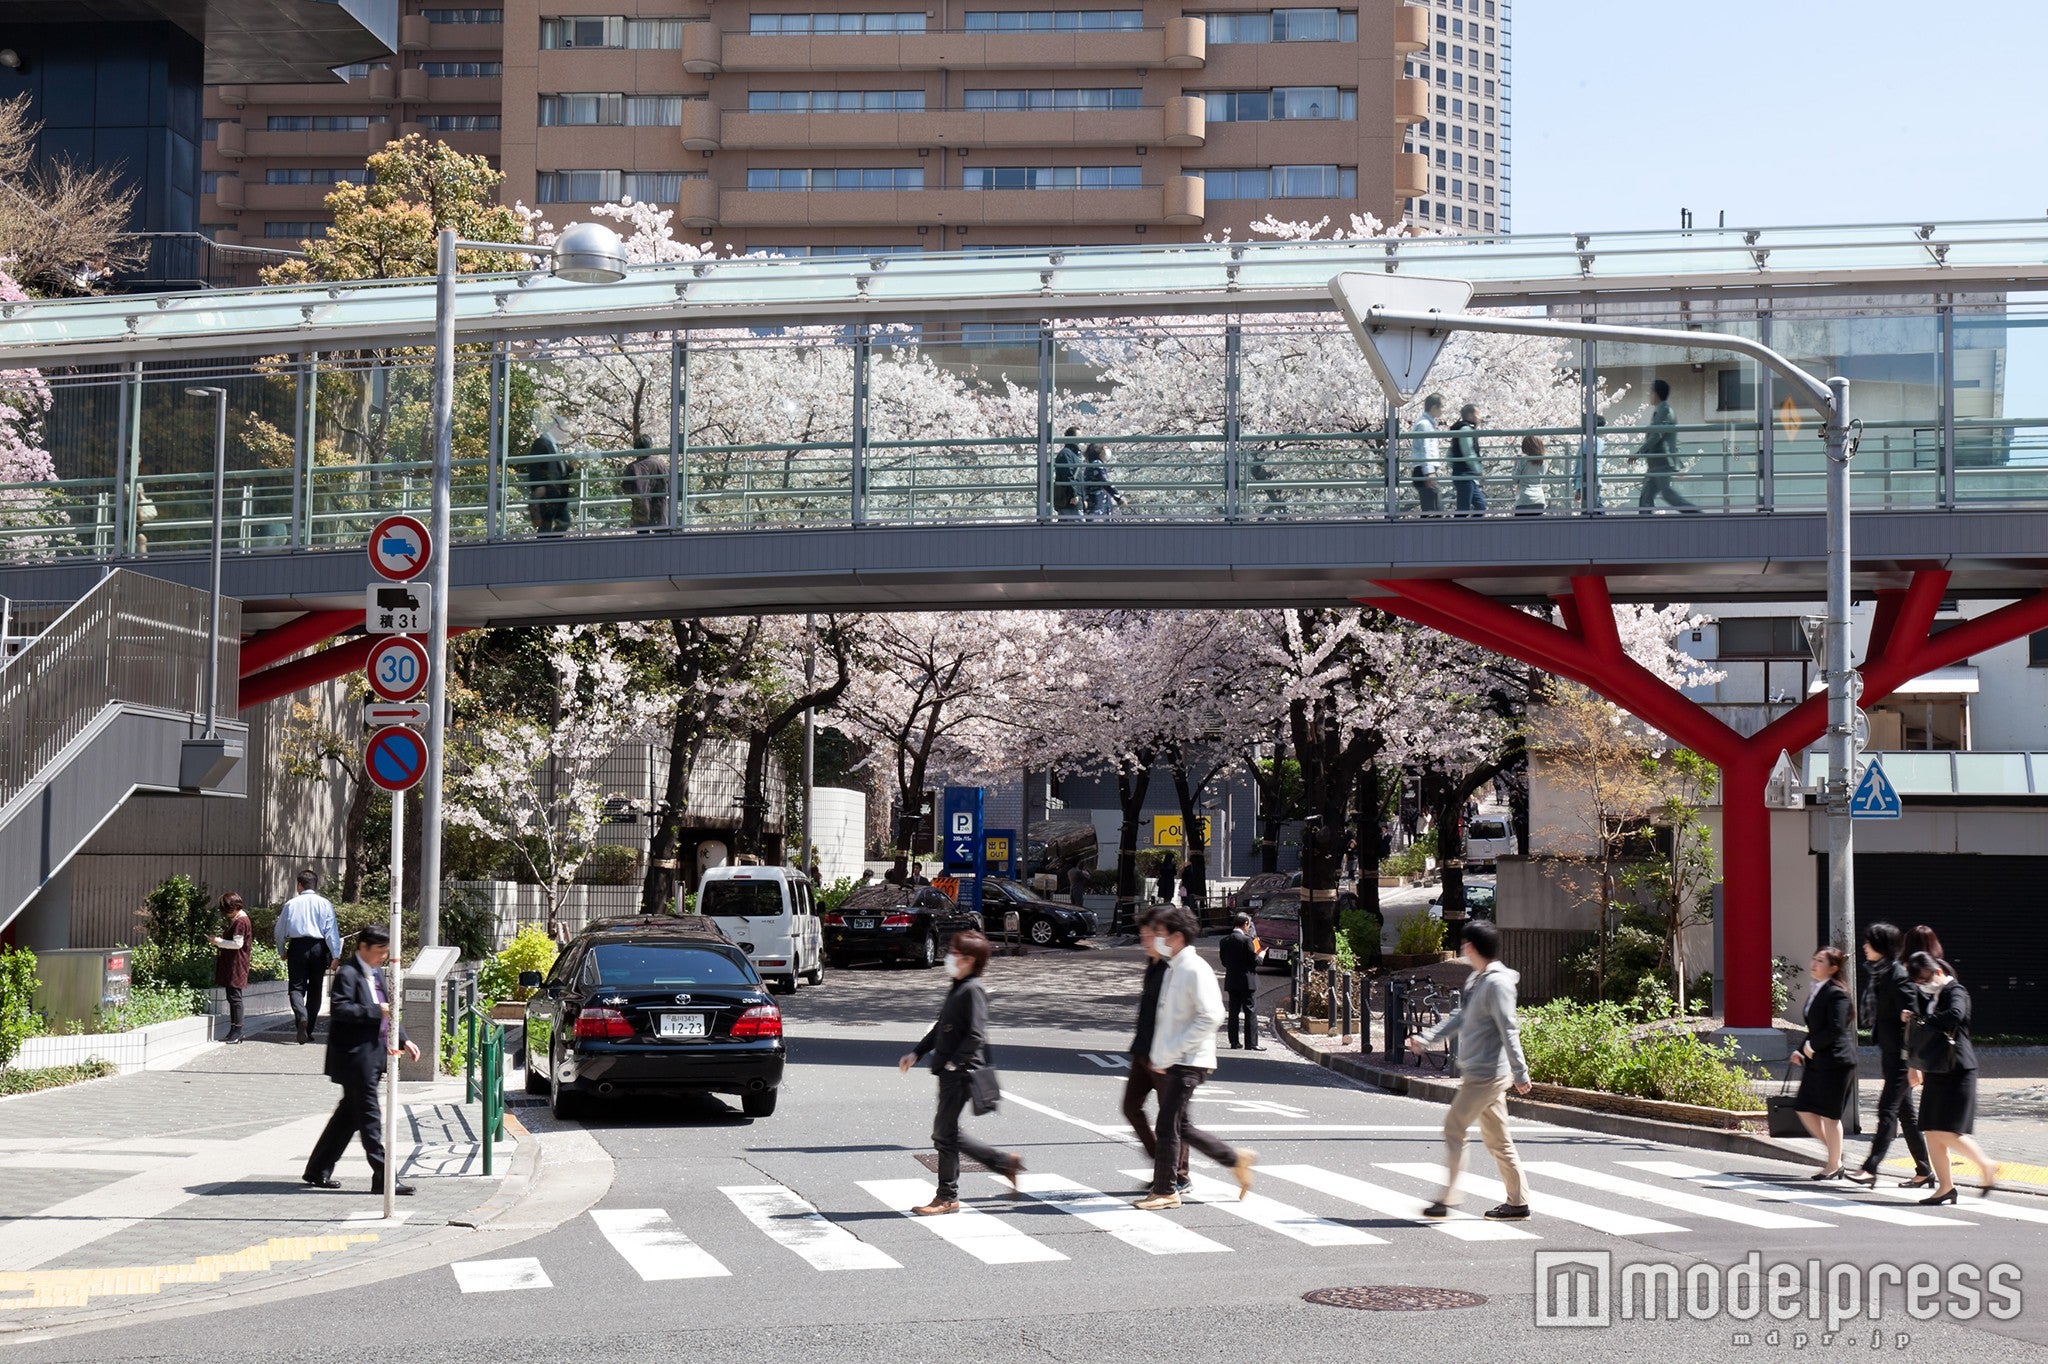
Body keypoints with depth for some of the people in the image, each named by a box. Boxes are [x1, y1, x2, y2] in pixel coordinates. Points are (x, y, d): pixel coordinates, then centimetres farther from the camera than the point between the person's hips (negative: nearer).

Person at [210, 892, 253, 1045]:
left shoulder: (240, 921, -15)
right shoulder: (237, 920, 17)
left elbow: (238, 943, -21)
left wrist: (218, 941, -14)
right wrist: (220, 942, 13)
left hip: (236, 966, -11)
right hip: (231, 965, 11)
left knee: (234, 996, -9)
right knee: (232, 996, 11)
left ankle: (237, 1031, -7)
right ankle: (234, 1032, 14)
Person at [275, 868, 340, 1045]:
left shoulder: (290, 904, 4)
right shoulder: (324, 904, 1)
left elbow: (280, 931, 10)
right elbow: (331, 931, -6)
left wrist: (282, 951, 24)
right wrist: (335, 955, -6)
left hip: (297, 947, -1)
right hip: (318, 947, 1)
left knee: (297, 987, 1)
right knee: (315, 989, 11)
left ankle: (301, 1016, -30)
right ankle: (308, 1031, 15)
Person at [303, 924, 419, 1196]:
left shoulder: (376, 974, 16)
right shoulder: (347, 974, -13)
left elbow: (388, 1011, 22)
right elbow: (341, 1009, -24)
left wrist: (404, 1040, 12)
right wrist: (376, 1010, -25)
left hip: (372, 1056, 10)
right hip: (355, 1057, -10)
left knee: (350, 1113, 15)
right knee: (370, 1116, -7)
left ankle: (318, 1170, 25)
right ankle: (383, 1179, -5)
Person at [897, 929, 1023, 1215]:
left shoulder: (972, 991, -14)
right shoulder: (958, 988, 15)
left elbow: (976, 1036, -21)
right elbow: (941, 1029, 23)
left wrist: (953, 1062, -18)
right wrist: (916, 1053, 19)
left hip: (961, 1073, -10)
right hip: (949, 1073, 10)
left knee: (944, 1132, -4)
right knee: (949, 1133, 13)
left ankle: (947, 1197, 5)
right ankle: (1005, 1162, 22)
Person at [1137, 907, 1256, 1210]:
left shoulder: (1195, 970, -14)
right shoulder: (1172, 969, 15)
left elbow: (1210, 1017, -21)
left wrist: (1171, 1052, -21)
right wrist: (1158, 1055, 14)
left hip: (1189, 1063, -9)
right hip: (1169, 1062, 10)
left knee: (1168, 1125, -8)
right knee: (1181, 1127, 12)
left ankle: (1165, 1192, 1)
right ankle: (1236, 1160, 24)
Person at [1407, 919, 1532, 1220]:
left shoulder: (1497, 983, -17)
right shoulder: (1476, 980, 13)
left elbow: (1509, 1031, -20)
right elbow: (1460, 1018, 21)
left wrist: (1520, 1073, -21)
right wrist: (1427, 1038, 16)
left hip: (1488, 1073, -10)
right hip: (1476, 1071, 10)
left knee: (1454, 1126, -7)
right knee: (1496, 1137, 11)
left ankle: (1446, 1200, -4)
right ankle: (1518, 1201, 16)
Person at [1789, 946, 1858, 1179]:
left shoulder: (1836, 994, -14)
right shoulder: (1816, 992, 15)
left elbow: (1835, 1029, -21)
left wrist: (1812, 1045, -12)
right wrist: (1801, 1051, 8)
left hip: (1834, 1061, -9)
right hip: (1816, 1061, 9)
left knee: (1829, 1114, -1)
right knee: (1805, 1109, 9)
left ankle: (1834, 1165, 11)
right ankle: (1834, 1153, 24)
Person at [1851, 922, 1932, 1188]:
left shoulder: (1898, 975, -15)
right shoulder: (1876, 974, 13)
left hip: (1901, 1055, -9)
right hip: (1890, 1053, 9)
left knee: (1887, 1109, -10)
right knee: (1905, 1114, 12)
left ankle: (1870, 1168, -13)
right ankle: (1924, 1171, 19)